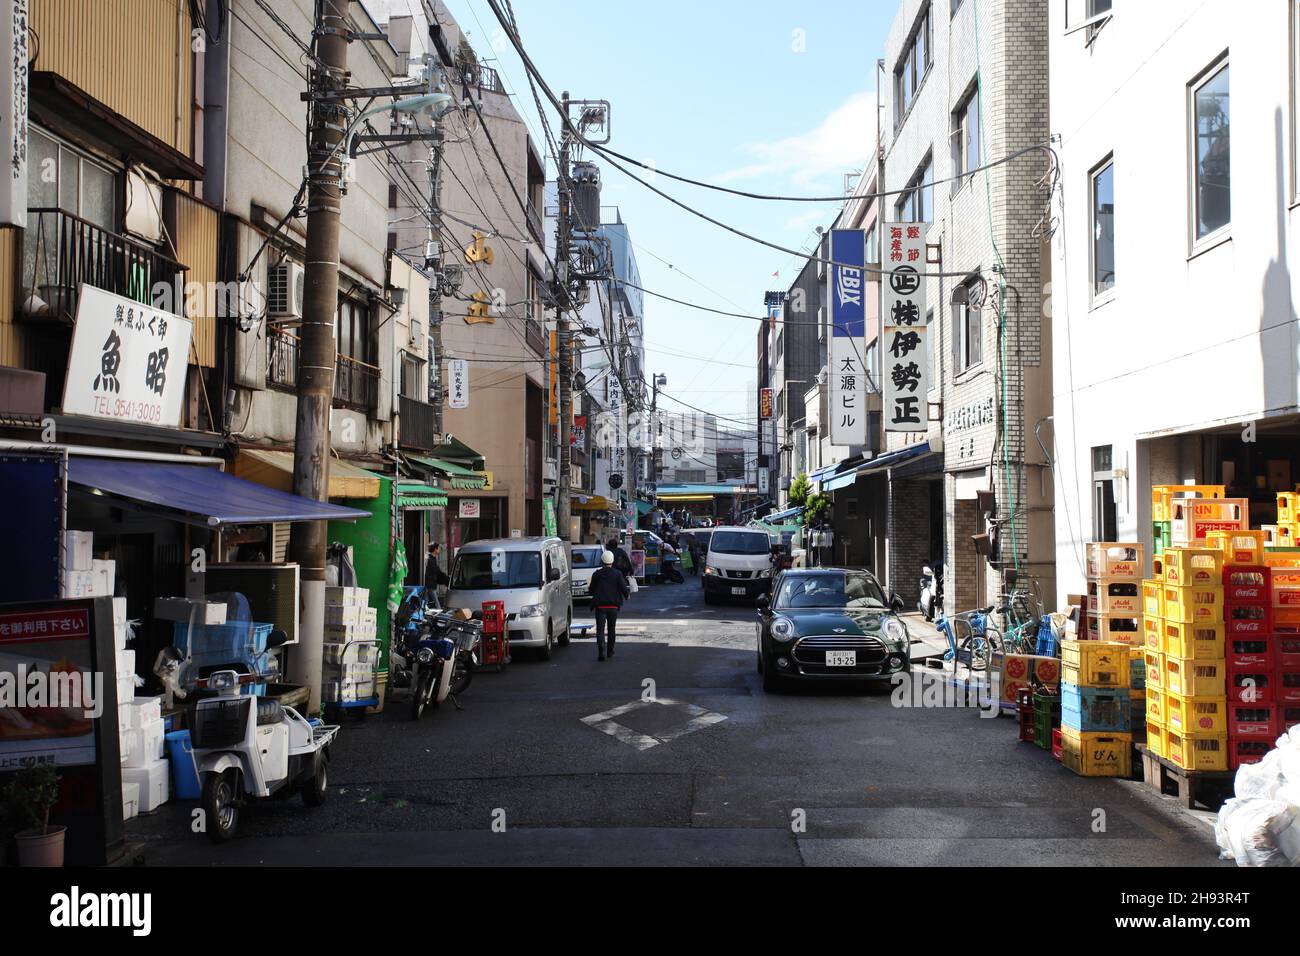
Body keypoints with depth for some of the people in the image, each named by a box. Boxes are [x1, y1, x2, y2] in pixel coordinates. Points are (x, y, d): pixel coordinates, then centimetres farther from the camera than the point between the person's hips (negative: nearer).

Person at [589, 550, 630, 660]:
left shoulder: (596, 574, -1)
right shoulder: (617, 574, -4)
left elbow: (592, 590, 6)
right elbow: (624, 588, -8)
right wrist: (628, 592, 15)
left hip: (600, 606, -1)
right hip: (613, 606, 1)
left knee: (600, 629, -5)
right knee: (611, 629, 17)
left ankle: (601, 651, -24)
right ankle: (610, 651, 26)